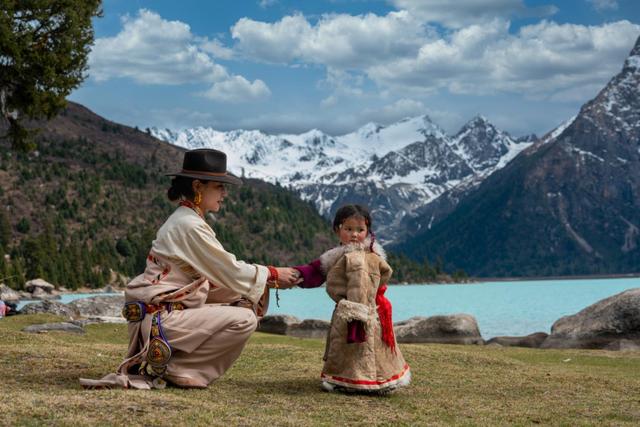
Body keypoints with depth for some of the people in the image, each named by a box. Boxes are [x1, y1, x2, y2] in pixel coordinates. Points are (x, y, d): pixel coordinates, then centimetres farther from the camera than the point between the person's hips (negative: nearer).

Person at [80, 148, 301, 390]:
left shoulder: (184, 220, 15)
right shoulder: (190, 226, -15)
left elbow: (217, 278, 16)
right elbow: (230, 271, -13)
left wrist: (267, 281, 11)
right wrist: (273, 275, 0)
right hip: (158, 319, -10)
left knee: (242, 307, 12)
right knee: (244, 320, -15)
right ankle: (167, 368, -8)